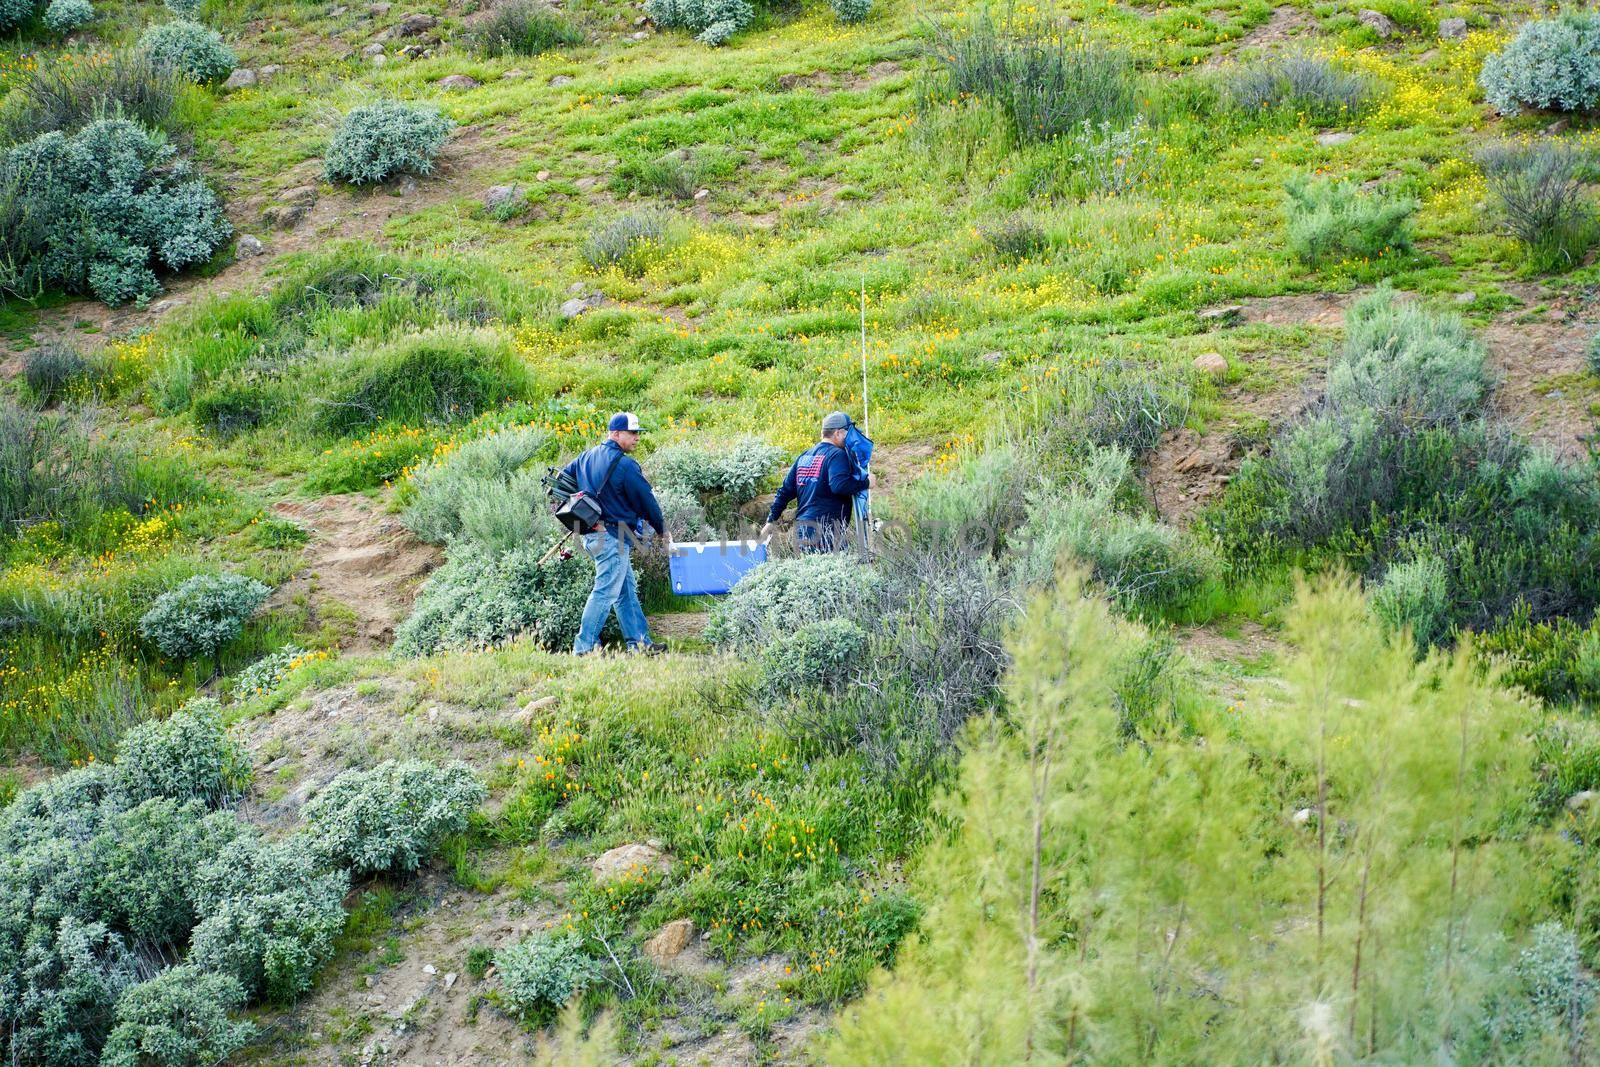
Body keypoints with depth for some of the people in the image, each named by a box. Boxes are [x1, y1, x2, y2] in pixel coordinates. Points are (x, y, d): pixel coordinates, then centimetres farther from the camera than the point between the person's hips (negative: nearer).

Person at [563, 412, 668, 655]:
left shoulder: (587, 457, 11)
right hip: (613, 537, -9)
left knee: (627, 590, 15)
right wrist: (663, 531, 4)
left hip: (591, 533, 9)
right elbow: (646, 500, -8)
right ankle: (584, 648, -5)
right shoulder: (625, 465, -15)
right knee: (605, 592, -5)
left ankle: (639, 642, 18)